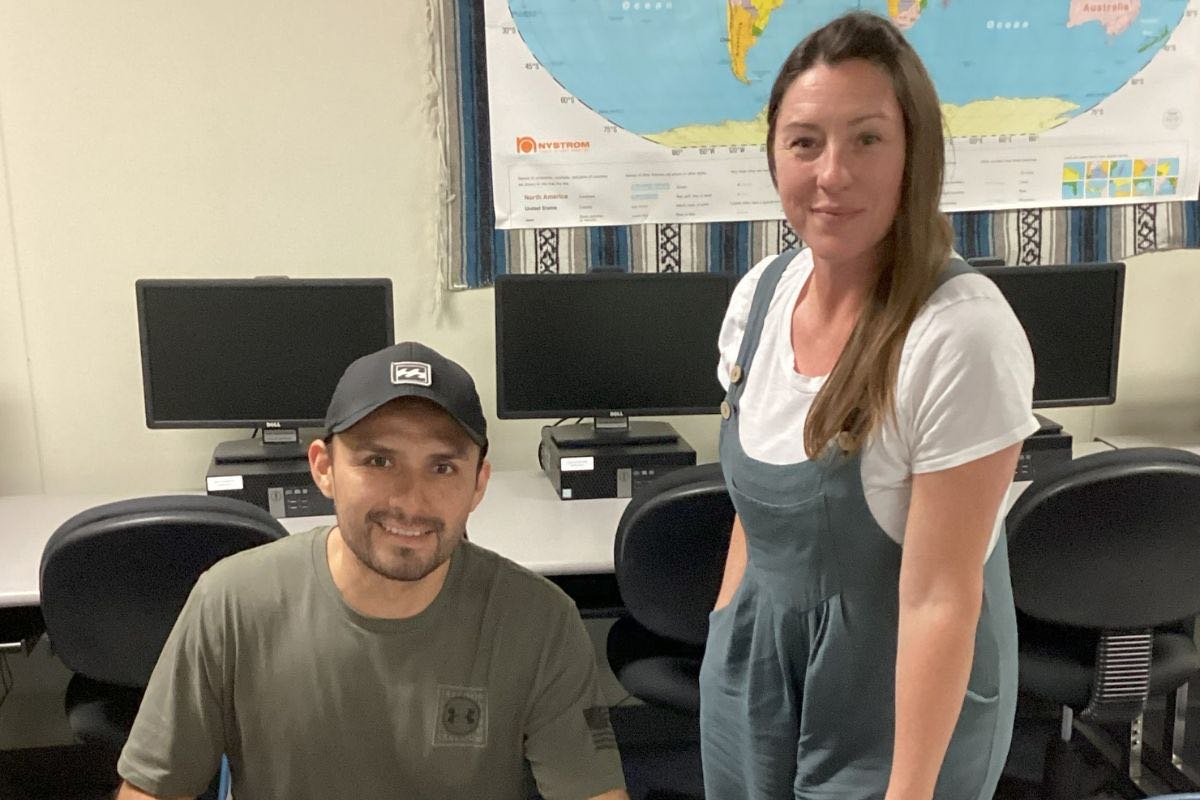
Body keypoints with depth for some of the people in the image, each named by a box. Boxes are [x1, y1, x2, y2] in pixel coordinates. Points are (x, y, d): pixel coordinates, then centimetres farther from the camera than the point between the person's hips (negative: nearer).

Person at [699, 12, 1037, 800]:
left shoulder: (962, 334, -25)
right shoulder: (759, 294, -5)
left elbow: (940, 598, -22)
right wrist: (724, 662, 13)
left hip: (905, 692, -6)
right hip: (756, 664, 6)